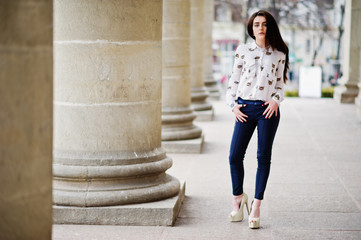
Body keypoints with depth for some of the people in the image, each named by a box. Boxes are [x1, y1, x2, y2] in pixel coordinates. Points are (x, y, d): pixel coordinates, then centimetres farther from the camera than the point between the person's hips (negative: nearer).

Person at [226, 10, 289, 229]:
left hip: (268, 109, -1)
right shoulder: (243, 51, 6)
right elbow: (234, 79, 10)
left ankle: (256, 205, 10)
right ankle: (238, 196, 22)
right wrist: (233, 104, 1)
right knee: (235, 156, -1)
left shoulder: (279, 54, 6)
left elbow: (280, 83, 13)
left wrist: (276, 100, -6)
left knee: (264, 157, 1)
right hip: (245, 108, 1)